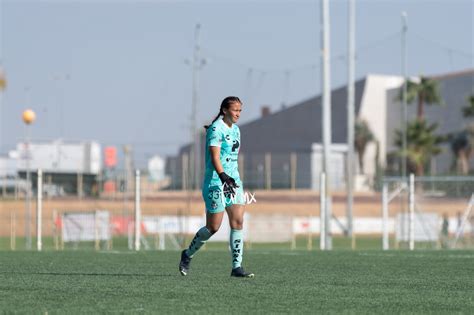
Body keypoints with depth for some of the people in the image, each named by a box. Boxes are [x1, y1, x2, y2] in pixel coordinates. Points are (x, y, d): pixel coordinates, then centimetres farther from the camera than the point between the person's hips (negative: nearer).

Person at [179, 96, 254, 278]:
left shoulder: (235, 130, 14)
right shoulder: (216, 129, -12)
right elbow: (215, 157, -22)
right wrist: (223, 175, -36)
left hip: (233, 181, 8)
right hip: (216, 183, -8)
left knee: (238, 222, -4)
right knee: (213, 227, -2)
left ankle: (237, 267, -4)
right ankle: (188, 255, 21)